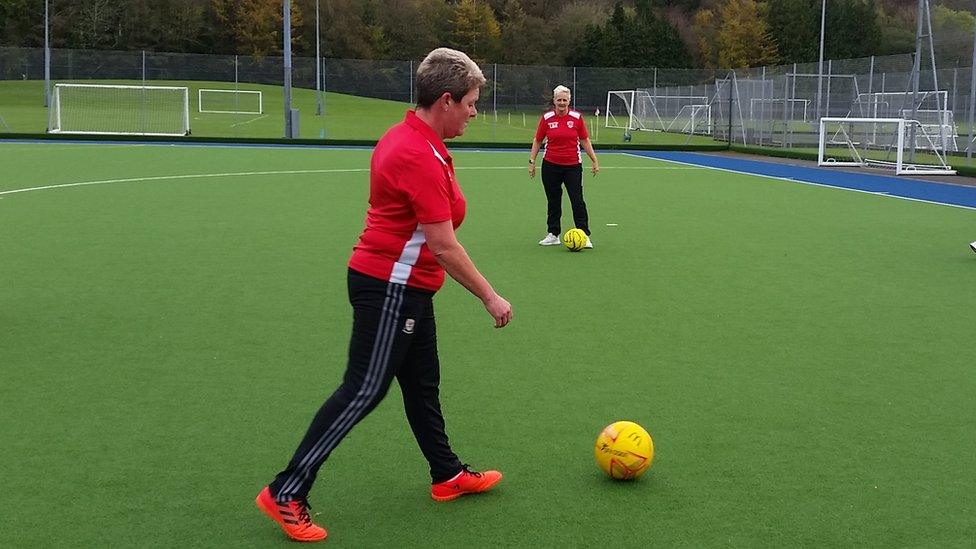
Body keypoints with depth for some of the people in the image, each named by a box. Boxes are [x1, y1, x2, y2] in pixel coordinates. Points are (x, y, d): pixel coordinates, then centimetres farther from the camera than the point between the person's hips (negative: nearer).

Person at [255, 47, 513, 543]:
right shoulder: (422, 157, -24)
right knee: (363, 390, -5)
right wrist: (490, 298, -14)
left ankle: (448, 475, 34)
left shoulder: (402, 136, 8)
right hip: (390, 288, -10)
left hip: (404, 288, 10)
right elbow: (444, 247, -23)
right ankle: (286, 494, 2)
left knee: (422, 383, 19)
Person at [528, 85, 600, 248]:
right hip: (550, 166, 1)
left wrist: (594, 161, 5)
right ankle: (553, 235, 19)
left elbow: (585, 141, 6)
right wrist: (532, 161, 5)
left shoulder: (577, 117, -1)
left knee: (577, 201, -6)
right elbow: (537, 141, 8)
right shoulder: (546, 118, 0)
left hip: (573, 166, -1)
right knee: (553, 202, 9)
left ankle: (585, 236, -1)